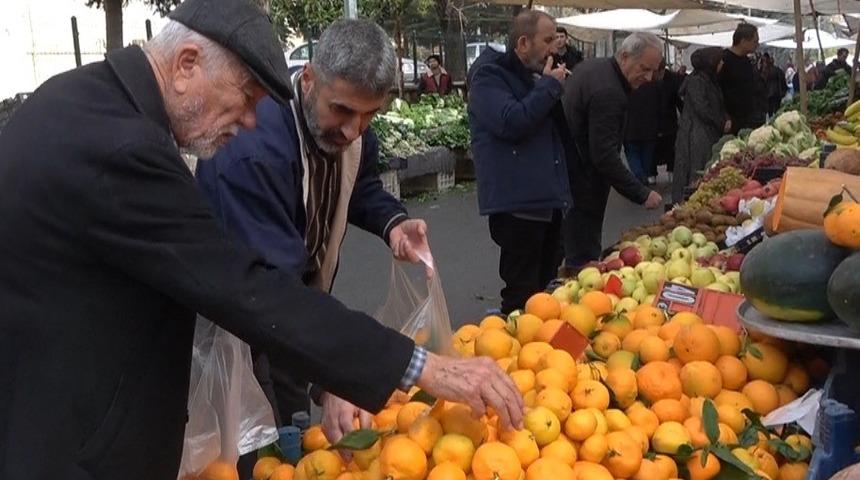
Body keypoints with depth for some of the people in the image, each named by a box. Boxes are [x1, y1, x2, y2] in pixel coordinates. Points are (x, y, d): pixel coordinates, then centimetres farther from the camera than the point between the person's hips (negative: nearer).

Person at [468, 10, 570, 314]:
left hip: (547, 199, 9)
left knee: (545, 287, 17)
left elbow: (559, 124, 27)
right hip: (517, 203, -9)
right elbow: (511, 123, -24)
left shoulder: (534, 77, 19)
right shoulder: (489, 77, -8)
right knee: (522, 295, -5)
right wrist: (549, 86, -13)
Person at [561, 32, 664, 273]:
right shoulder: (608, 92, -23)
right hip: (582, 186, -10)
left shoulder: (592, 66, 8)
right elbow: (605, 156, -27)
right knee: (584, 257, -4)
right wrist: (642, 194, -22)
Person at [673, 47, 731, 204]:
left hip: (710, 133, 9)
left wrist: (726, 119, 2)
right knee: (697, 173, -7)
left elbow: (719, 105, 22)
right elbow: (701, 108, -18)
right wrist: (722, 124, -9)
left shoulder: (711, 80, 16)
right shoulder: (695, 81, -13)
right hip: (696, 134, -9)